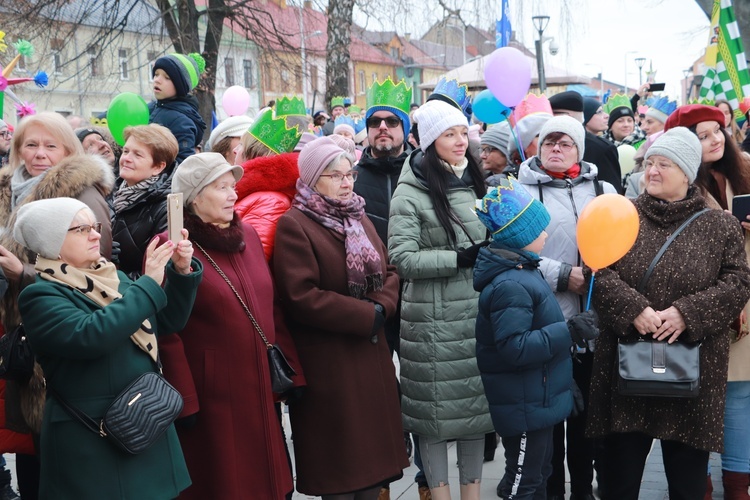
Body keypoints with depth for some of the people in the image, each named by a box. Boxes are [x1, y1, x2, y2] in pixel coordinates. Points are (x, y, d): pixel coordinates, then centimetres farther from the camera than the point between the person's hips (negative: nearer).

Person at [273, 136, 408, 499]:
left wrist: (381, 306, -9)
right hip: (327, 364, -7)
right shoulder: (294, 226, -11)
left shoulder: (359, 218, 15)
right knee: (340, 460, 1)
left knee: (374, 454, 11)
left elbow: (389, 273, 13)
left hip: (370, 356, 7)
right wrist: (366, 316, -17)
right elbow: (301, 297, -19)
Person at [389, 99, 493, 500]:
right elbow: (403, 258, -15)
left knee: (477, 400, 11)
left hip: (479, 313, 5)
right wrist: (461, 259, -20)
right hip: (432, 319, -5)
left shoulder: (476, 184, 11)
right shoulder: (410, 193, -7)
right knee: (435, 406, 3)